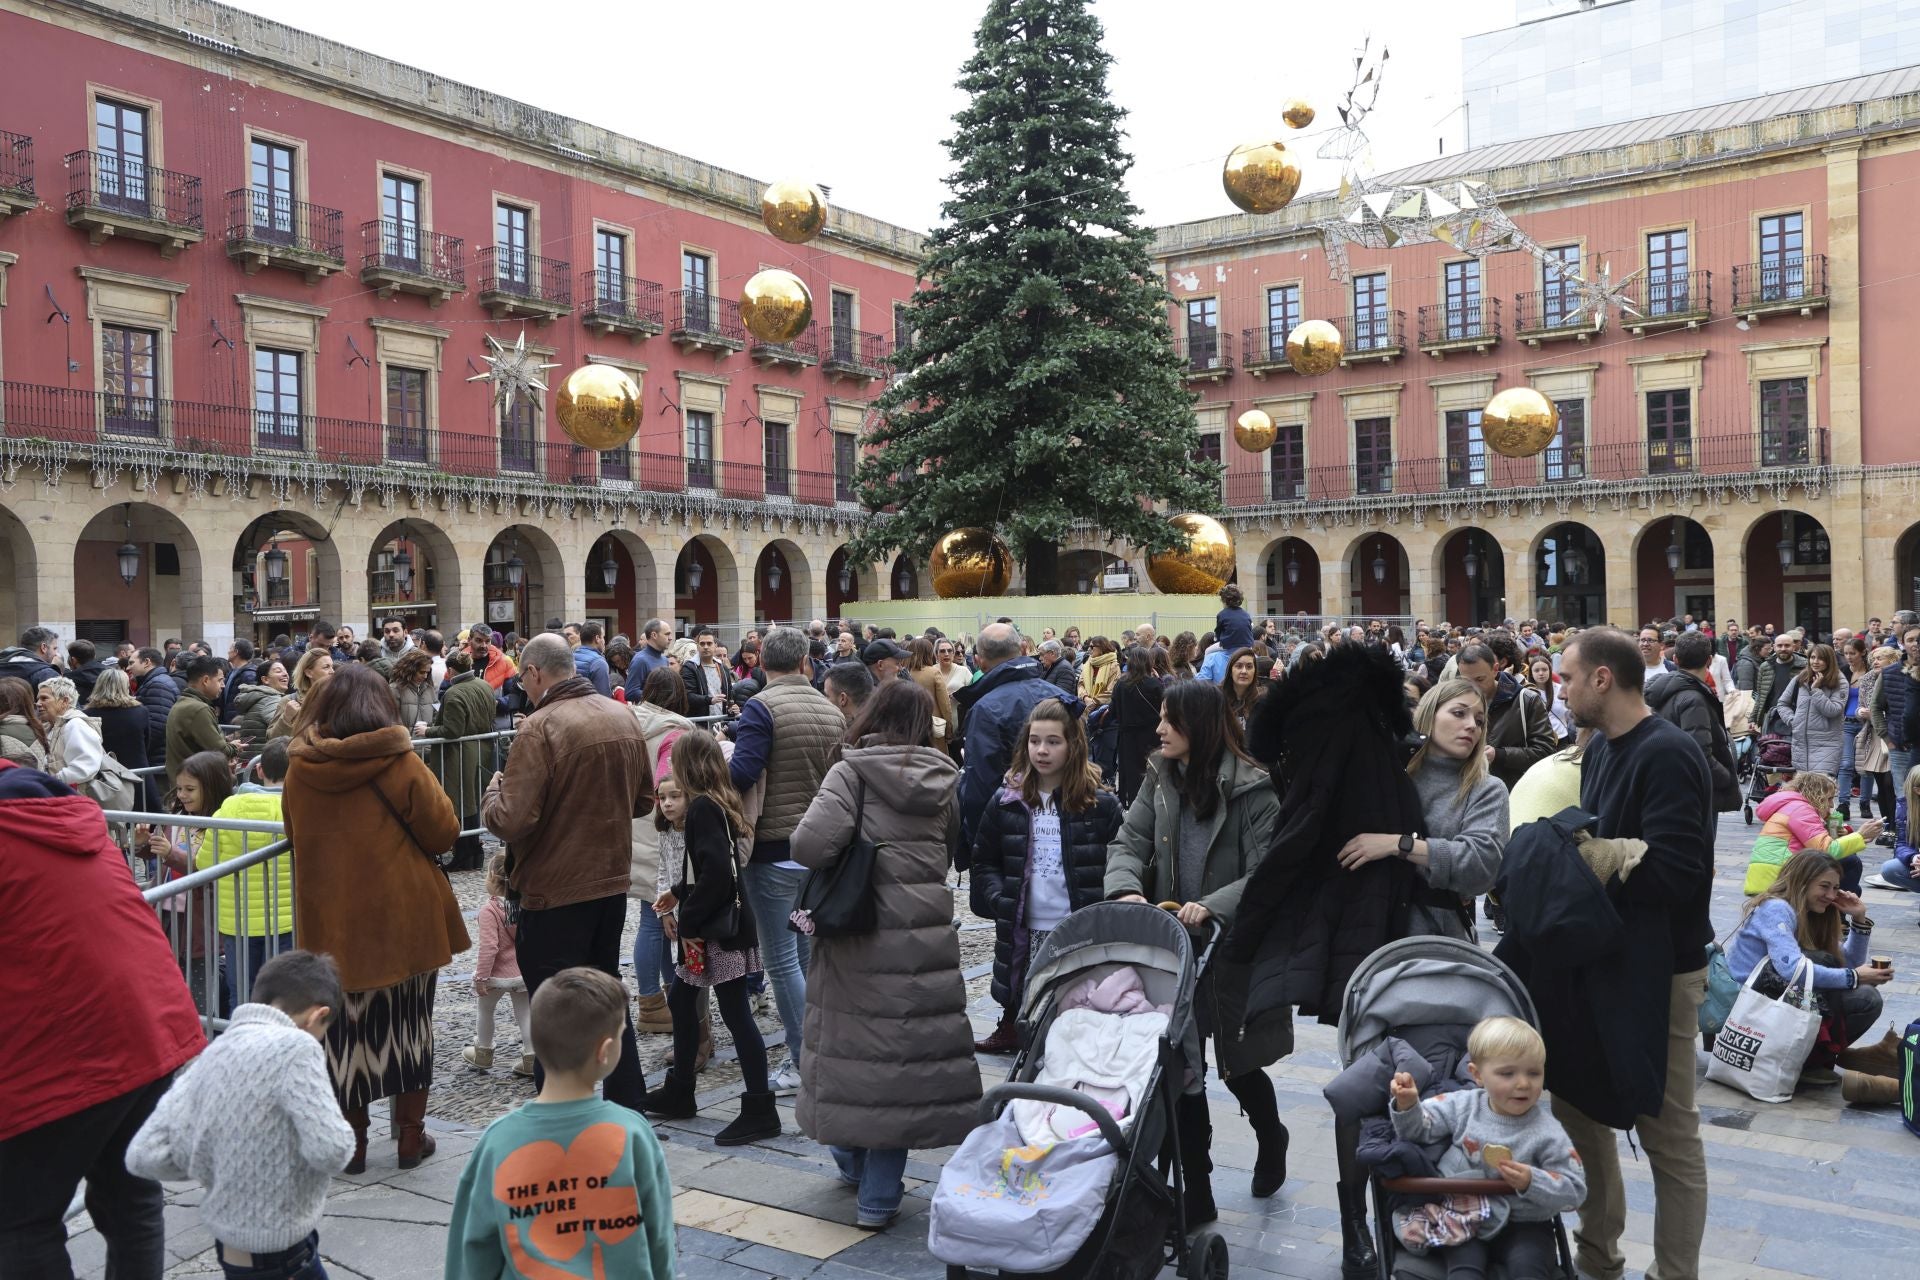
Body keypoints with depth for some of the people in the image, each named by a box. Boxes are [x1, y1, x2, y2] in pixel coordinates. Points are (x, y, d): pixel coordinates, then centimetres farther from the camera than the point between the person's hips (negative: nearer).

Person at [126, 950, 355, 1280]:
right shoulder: (295, 1047, -20)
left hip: (230, 1242, 7)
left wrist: (218, 1164, 8)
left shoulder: (212, 1053, 0)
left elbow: (145, 1156, -3)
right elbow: (330, 1151, -25)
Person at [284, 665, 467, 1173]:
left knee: (345, 1026, 13)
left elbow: (294, 832, 11)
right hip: (403, 917, -2)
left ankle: (353, 1140, 21)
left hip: (330, 921, 2)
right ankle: (411, 1135, 20)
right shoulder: (399, 763, -13)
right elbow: (443, 832, -7)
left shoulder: (300, 768, -4)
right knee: (408, 1022, 12)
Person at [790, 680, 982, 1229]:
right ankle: (878, 1196, 13)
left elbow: (811, 843, -19)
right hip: (927, 932, 2)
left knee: (855, 1040, 14)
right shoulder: (942, 780, 6)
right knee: (905, 1045, 7)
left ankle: (852, 1161, 33)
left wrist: (846, 859, 1)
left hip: (862, 934, -2)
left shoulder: (852, 773, -7)